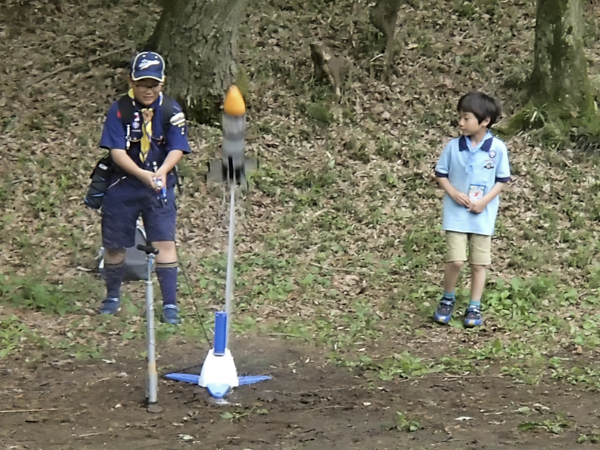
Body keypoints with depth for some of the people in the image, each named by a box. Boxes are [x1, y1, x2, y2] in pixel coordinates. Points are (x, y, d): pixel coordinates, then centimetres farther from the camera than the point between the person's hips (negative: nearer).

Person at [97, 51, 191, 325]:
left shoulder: (172, 110, -8)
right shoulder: (119, 110, -11)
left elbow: (177, 149, -13)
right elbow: (117, 151, -17)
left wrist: (162, 171, -34)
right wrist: (142, 174, -34)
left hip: (160, 187, 0)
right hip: (122, 186, 0)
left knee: (165, 242, -10)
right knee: (114, 245, 10)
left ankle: (170, 305, -3)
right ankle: (112, 297, 32)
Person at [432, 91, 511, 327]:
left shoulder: (498, 148, -8)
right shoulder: (453, 146, -5)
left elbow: (502, 180, -1)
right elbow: (440, 174, 5)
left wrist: (485, 201, -13)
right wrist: (454, 193, -12)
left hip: (483, 216, 0)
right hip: (456, 214, 0)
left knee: (479, 264, 6)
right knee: (455, 260, -7)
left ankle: (474, 307, 18)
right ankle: (447, 299, 16)